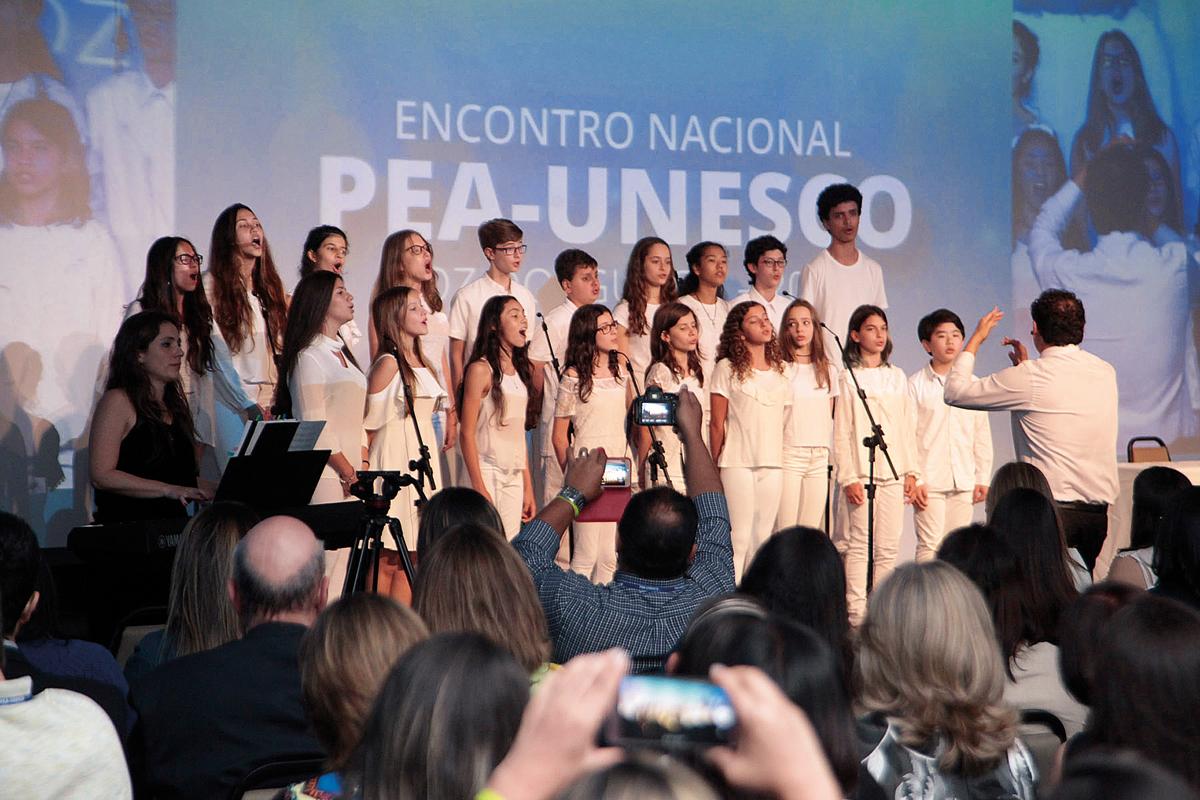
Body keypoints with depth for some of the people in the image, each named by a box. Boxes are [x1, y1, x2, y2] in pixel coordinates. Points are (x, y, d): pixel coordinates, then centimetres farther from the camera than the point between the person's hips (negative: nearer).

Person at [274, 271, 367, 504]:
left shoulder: (343, 355, 19)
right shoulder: (308, 358, -7)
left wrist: (363, 468, 5)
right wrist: (350, 474, -12)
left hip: (352, 473, 7)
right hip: (326, 476, -7)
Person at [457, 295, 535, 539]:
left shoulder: (522, 370, 14)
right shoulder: (481, 370, -7)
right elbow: (467, 434, -10)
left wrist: (528, 487, 14)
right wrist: (479, 488, -16)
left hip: (514, 477, 6)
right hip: (486, 472, -6)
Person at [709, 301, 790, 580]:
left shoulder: (778, 370, 13)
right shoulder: (728, 368, -2)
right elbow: (716, 424, -2)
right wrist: (714, 468, -3)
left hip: (773, 463, 5)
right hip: (737, 462, -5)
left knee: (762, 537, 6)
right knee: (738, 537, -8)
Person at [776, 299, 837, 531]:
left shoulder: (828, 371, 13)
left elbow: (828, 417, 17)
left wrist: (825, 450, 9)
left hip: (819, 458, 4)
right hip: (788, 453, -4)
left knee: (812, 535, 2)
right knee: (785, 533, -9)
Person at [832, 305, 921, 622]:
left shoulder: (897, 377, 14)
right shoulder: (848, 379, 2)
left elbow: (908, 427, 16)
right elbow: (841, 434, -2)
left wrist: (911, 472, 9)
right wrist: (848, 477, -9)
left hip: (894, 473, 4)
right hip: (862, 473, -4)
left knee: (889, 546, 2)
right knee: (860, 543, -7)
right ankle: (856, 611, -4)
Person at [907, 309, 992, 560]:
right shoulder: (916, 384, -1)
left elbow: (982, 434, 15)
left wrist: (982, 478, 10)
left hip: (963, 482, 4)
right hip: (930, 481, -4)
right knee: (929, 545, -8)